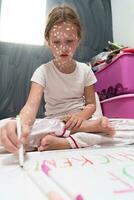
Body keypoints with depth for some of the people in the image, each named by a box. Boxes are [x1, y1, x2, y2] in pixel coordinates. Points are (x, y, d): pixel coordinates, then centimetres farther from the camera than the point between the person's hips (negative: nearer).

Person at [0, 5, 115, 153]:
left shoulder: (85, 70, -3)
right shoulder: (43, 71, -11)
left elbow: (91, 104, 0)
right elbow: (32, 104, -26)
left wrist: (80, 116, -24)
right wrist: (21, 123, -51)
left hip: (79, 121, 1)